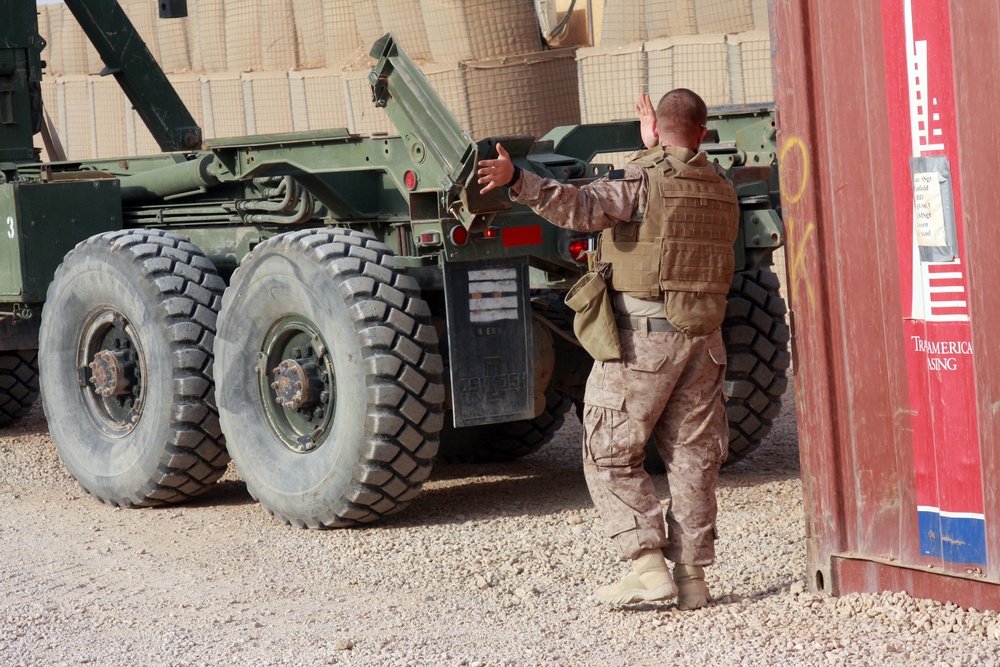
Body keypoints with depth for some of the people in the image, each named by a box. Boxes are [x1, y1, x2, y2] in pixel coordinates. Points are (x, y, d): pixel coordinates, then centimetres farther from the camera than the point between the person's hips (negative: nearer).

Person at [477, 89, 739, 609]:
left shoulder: (641, 179, -9)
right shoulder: (720, 189, 12)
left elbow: (583, 209, -26)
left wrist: (518, 181, -32)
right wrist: (653, 153, 36)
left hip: (643, 333, -6)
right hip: (703, 338, 6)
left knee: (610, 456, 2)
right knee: (692, 458, 10)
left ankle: (648, 565, -7)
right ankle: (692, 575, 9)